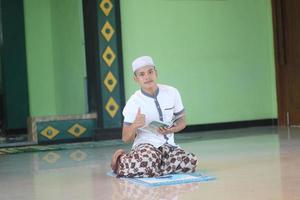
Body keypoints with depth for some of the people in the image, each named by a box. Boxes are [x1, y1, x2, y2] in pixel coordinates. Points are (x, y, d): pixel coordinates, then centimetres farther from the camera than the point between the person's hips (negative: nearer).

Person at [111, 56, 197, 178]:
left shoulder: (172, 93, 0)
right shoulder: (133, 103, -7)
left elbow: (182, 121, 11)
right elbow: (126, 139, -4)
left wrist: (172, 129, -12)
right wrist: (134, 125, -26)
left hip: (168, 145, 5)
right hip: (145, 145, -5)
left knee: (191, 162, -26)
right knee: (149, 159, -40)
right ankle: (122, 159, -1)